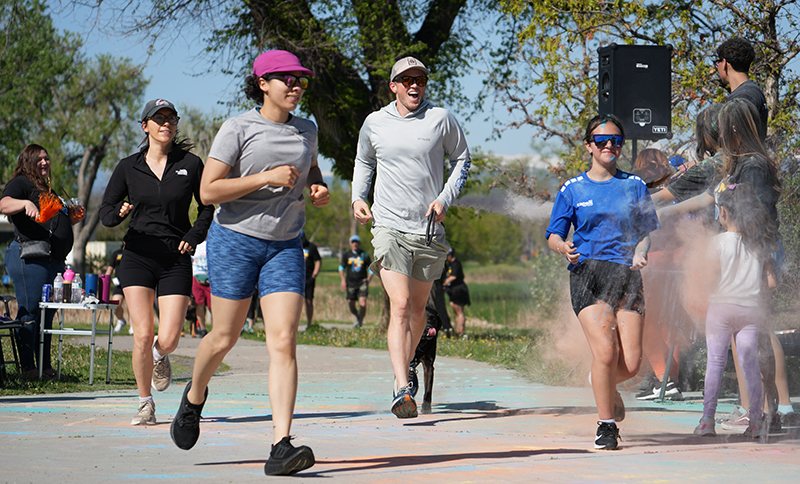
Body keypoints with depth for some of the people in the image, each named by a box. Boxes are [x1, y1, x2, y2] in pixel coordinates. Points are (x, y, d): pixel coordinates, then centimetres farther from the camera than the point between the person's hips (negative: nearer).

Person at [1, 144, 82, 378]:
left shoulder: (48, 190, 25)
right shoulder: (21, 184, -1)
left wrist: (72, 219, 16)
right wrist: (25, 203, -38)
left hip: (54, 260, 9)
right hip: (29, 259, -9)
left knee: (47, 313, 9)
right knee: (29, 311, -8)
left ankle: (45, 365, 13)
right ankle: (27, 366, -8)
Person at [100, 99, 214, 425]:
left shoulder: (190, 165, 2)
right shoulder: (128, 168, 4)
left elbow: (208, 207, 11)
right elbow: (105, 212, 7)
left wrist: (193, 236, -6)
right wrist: (120, 212, -15)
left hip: (176, 260, 0)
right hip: (137, 257, 0)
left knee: (168, 340, -9)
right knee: (143, 335, -11)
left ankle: (160, 357, 30)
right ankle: (145, 404, 7)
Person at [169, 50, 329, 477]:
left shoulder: (306, 131, 9)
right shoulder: (237, 129, -8)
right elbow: (208, 190, -13)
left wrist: (318, 188, 7)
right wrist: (267, 177, -20)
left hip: (285, 247, 3)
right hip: (235, 239, -3)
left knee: (283, 343, -11)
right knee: (224, 339, 6)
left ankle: (281, 446, -18)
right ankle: (195, 395, 41)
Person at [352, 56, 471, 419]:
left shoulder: (441, 120, 1)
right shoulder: (375, 123, 5)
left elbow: (462, 159, 12)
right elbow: (364, 163, 23)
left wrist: (445, 199, -2)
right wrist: (358, 198, 7)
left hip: (429, 229, 1)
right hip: (389, 226, -1)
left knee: (417, 308, 14)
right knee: (400, 306, -16)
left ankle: (406, 365, 41)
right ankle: (403, 388, -24)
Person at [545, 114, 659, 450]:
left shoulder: (634, 186, 13)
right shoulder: (573, 189, 9)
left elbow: (646, 230, 16)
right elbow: (553, 235, 9)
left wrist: (640, 253, -6)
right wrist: (564, 248, -14)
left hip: (627, 274, 2)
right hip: (587, 273, -2)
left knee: (631, 364, -7)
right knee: (606, 351, -19)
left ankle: (605, 385, 30)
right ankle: (606, 425, -2)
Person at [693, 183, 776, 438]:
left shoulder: (718, 242, -9)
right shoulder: (760, 243, 2)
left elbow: (711, 280, -11)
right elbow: (772, 282, 2)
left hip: (721, 308, -3)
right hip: (751, 309, 3)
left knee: (715, 362, 3)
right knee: (750, 364, 8)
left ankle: (708, 419, 2)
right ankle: (755, 419, 6)